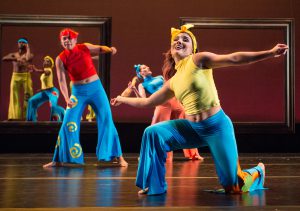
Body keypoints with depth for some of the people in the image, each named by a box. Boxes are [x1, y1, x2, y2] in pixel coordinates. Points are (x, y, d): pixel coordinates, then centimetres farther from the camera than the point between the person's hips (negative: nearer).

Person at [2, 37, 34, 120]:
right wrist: (16, 59, -20)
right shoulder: (13, 55, 14)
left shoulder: (30, 54, 10)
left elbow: (28, 58, -16)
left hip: (26, 77, -2)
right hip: (15, 77, 2)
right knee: (15, 97, -3)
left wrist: (28, 48, 1)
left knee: (28, 96, -8)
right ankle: (14, 117, -5)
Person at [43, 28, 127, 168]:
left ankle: (119, 157, 8)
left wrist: (110, 49, -16)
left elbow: (100, 48, 8)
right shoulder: (60, 59, -7)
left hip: (96, 88, 0)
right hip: (78, 92, 0)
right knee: (68, 124, -2)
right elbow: (61, 80, -13)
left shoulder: (85, 48, -5)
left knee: (107, 121, 0)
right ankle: (59, 160, 10)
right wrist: (67, 98, -28)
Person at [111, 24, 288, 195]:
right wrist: (123, 100, 34)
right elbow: (147, 102, 25)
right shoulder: (172, 83, 11)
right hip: (192, 128, 6)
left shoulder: (199, 60, -6)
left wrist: (270, 53, -22)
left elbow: (234, 59, -14)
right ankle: (156, 186, 7)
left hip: (217, 125, -5)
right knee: (153, 133, -7)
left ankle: (258, 171, 36)